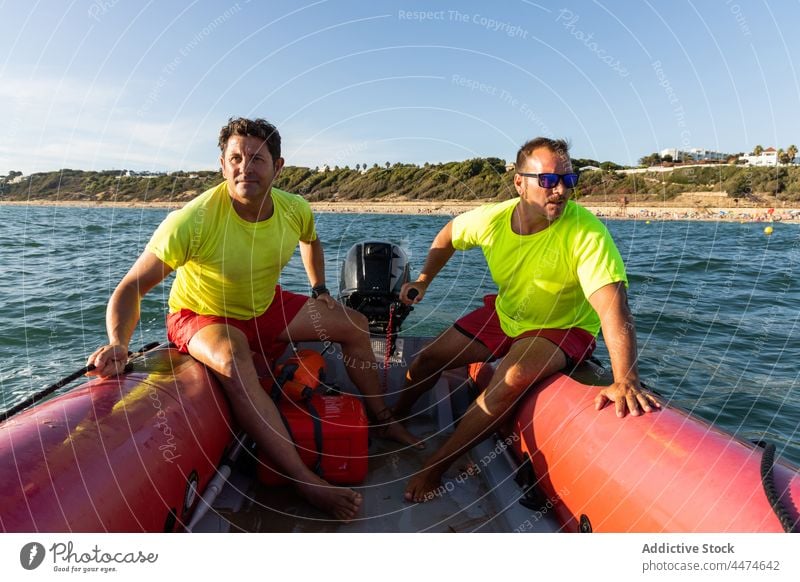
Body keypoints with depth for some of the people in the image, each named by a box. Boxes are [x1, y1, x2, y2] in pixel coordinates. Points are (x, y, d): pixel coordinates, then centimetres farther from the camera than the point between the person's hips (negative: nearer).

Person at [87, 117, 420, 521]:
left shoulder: (295, 210, -14)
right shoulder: (193, 220, -30)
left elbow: (310, 240, 13)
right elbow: (131, 288, -27)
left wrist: (319, 289, 6)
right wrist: (118, 343, -43)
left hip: (266, 307, 6)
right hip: (202, 317, -5)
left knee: (355, 325, 2)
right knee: (235, 364, -41)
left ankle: (383, 420, 21)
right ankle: (306, 483, -31)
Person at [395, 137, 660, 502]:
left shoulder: (586, 232, -30)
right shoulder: (491, 219, -17)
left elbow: (612, 306, -40)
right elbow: (450, 233, 6)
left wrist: (625, 380, -51)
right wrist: (424, 280, 3)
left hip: (563, 329, -4)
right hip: (505, 315, 5)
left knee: (513, 377, -34)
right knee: (428, 360, 4)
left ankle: (435, 466, -12)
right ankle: (395, 421, 38)